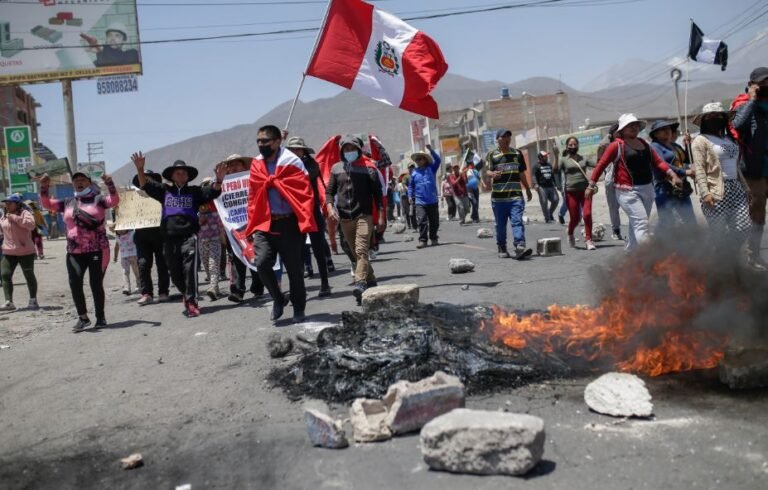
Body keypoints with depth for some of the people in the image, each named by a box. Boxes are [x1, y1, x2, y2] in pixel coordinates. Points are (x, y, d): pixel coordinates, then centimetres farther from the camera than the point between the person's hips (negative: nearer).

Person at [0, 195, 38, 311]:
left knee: (29, 276, 4)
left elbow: (31, 224, -27)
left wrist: (14, 217, -26)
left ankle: (33, 301, 16)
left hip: (25, 251, -6)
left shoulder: (25, 213, -8)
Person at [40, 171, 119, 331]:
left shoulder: (98, 199, 4)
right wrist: (44, 188, 0)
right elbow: (47, 204, 15)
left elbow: (114, 200, -11)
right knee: (74, 282, -10)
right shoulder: (67, 203, 15)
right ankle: (83, 317, 3)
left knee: (96, 284, -1)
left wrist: (110, 184, -26)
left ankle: (100, 317, 15)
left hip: (97, 250, -3)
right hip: (74, 252, 3)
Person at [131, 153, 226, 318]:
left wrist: (219, 179, -21)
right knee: (175, 272, 10)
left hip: (189, 236, -3)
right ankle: (186, 295, 33)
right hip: (170, 238, 3)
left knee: (190, 269, -12)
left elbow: (213, 192, -2)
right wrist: (140, 169, -6)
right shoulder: (164, 190, 15)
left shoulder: (194, 191, 9)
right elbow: (146, 185, 10)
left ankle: (191, 302, -9)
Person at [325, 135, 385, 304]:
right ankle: (370, 280, 27)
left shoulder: (368, 167, 0)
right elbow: (329, 191, 12)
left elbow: (377, 192, 0)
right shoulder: (336, 168, 9)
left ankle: (360, 284, -27)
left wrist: (381, 215, -5)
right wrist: (330, 207, -8)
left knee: (361, 250, -17)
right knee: (356, 252, 13)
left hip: (364, 215, -4)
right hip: (344, 218, 4)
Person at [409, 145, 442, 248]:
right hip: (420, 202, -1)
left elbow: (438, 160, -10)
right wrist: (410, 196, 2)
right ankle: (422, 240, -7)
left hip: (432, 201, 1)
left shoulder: (431, 168, 4)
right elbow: (411, 185, 11)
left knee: (434, 221, 9)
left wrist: (431, 150, -18)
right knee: (421, 221, -11)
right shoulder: (414, 172, 5)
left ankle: (433, 238, 23)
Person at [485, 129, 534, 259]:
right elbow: (488, 171, -9)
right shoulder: (492, 154, 3)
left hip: (516, 195, 2)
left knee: (517, 221, -12)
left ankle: (520, 247, -21)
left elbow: (521, 173, 24)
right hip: (498, 196, -2)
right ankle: (502, 248, 20)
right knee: (500, 224, 7)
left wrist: (528, 189, 28)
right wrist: (493, 174, -33)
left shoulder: (517, 153, 15)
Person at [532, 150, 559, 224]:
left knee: (556, 200, -1)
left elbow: (553, 175, 26)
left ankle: (550, 213, 21)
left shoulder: (549, 165, 19)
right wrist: (535, 184, -26)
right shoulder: (537, 166, 0)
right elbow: (534, 176, -11)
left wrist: (555, 184, 25)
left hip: (551, 186, 6)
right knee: (544, 203, -5)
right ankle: (547, 218, 3)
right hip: (542, 187, -6)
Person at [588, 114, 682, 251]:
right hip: (627, 191, -7)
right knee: (641, 223, -15)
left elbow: (658, 162, 11)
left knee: (636, 225, 14)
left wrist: (672, 175, -2)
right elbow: (601, 165, -4)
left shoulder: (644, 144, 14)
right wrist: (591, 186, -6)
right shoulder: (617, 145, -4)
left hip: (647, 189, 7)